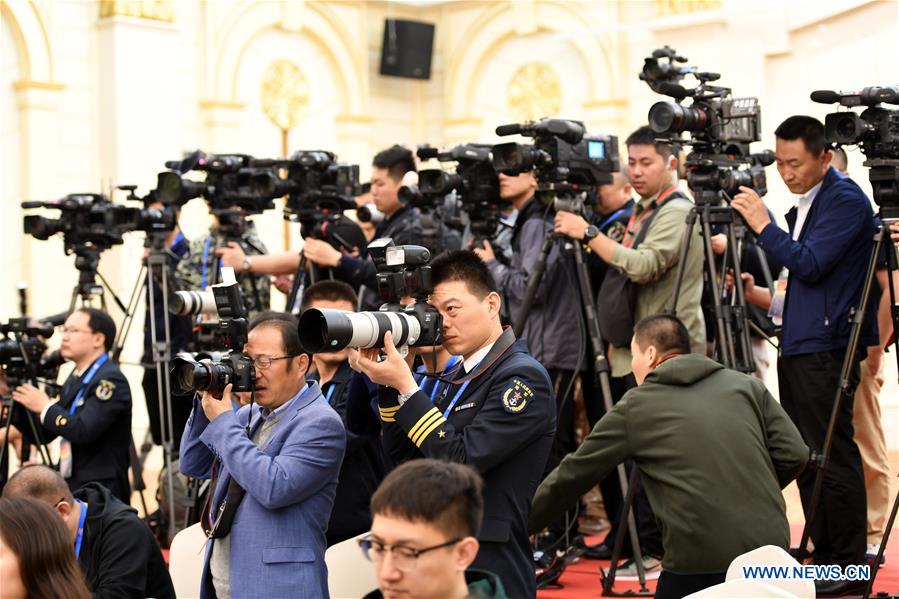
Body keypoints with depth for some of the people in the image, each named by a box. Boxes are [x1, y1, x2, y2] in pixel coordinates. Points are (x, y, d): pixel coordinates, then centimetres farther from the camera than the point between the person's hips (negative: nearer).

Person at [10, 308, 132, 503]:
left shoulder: (110, 380, -14)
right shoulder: (76, 378, 14)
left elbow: (83, 431, -26)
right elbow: (45, 434, 16)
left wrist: (45, 407, -15)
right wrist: (22, 401, 2)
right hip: (71, 487, 9)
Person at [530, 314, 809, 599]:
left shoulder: (634, 408, 7)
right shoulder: (746, 386, 13)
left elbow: (571, 476, 12)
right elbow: (794, 455, 6)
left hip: (700, 561, -3)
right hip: (769, 548, 4)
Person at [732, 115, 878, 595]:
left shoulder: (845, 199, -10)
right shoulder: (804, 205, 18)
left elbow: (810, 264, -18)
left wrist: (763, 226, -13)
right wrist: (765, 299, 14)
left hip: (826, 349, -10)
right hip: (797, 348, 10)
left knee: (832, 458, -7)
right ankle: (823, 557, 18)